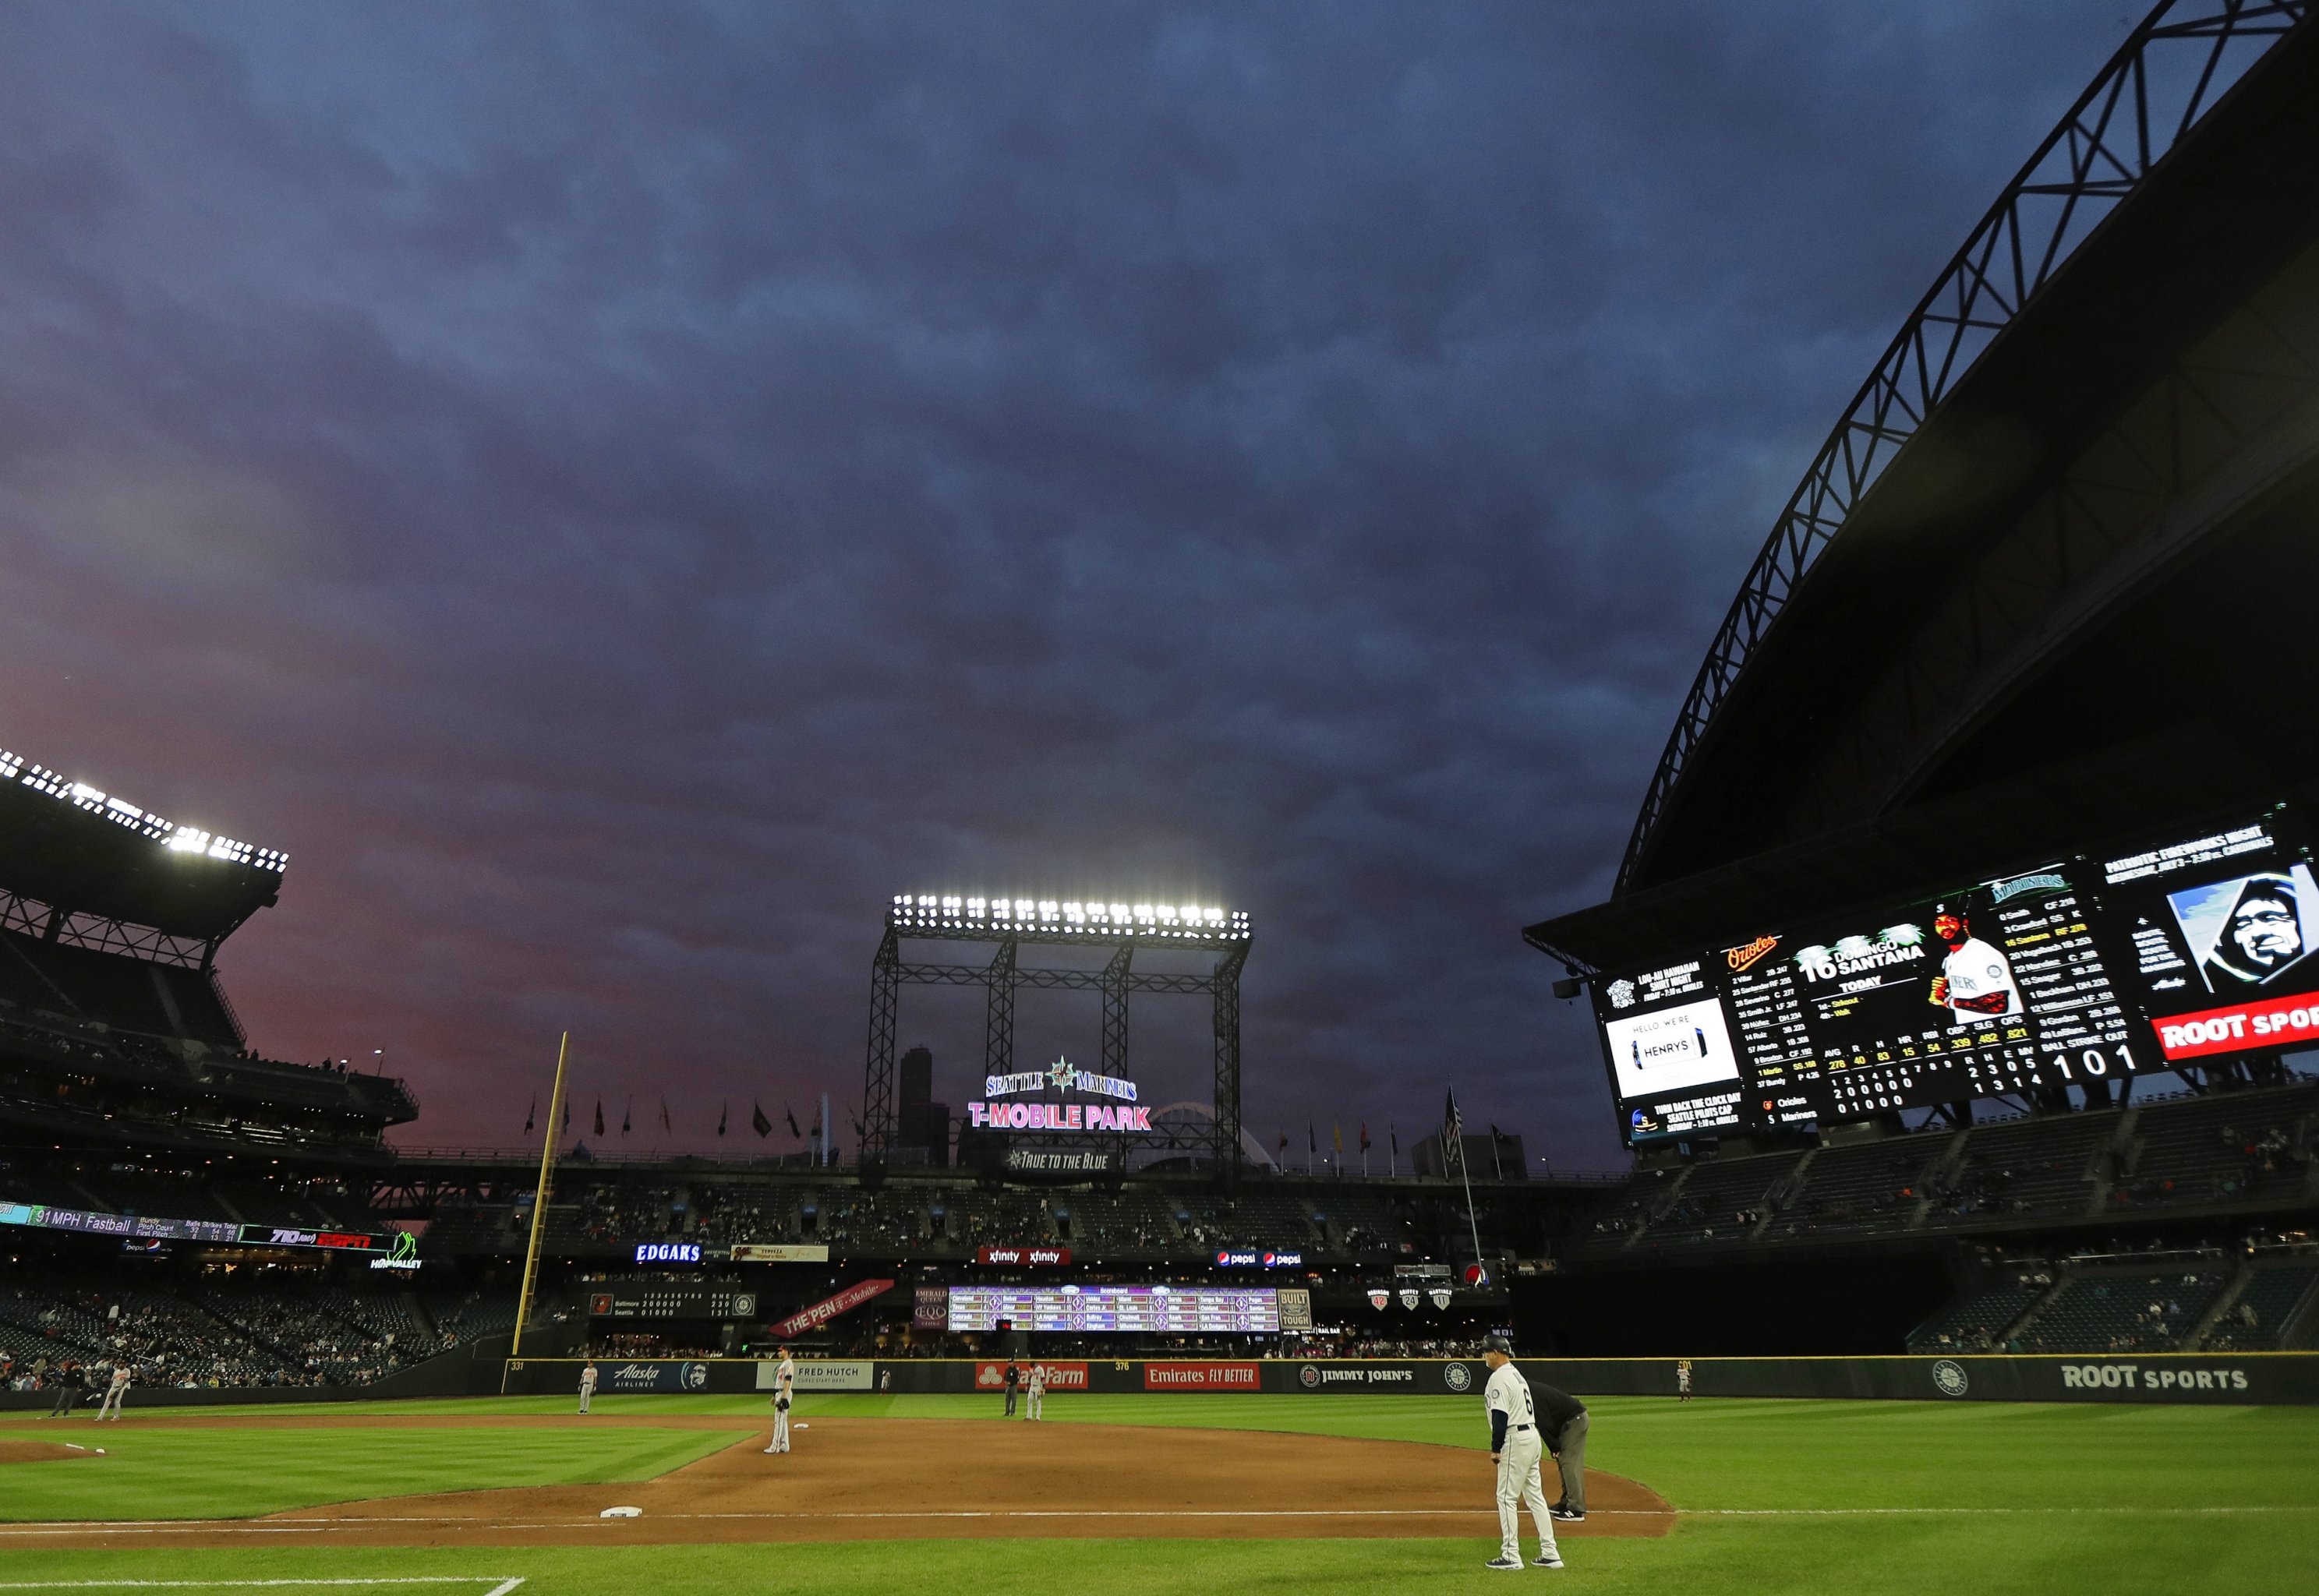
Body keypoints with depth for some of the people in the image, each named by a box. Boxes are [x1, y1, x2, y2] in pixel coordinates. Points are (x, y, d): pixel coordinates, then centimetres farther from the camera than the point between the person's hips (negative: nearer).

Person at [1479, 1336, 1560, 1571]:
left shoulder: (1499, 1378, -15)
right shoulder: (1516, 1374, 15)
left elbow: (1500, 1417, -21)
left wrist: (1495, 1448, -14)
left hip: (1515, 1440, -10)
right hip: (1532, 1436, 10)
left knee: (1507, 1497, -3)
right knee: (1535, 1495, 13)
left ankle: (1511, 1556, 0)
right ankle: (1550, 1554, 15)